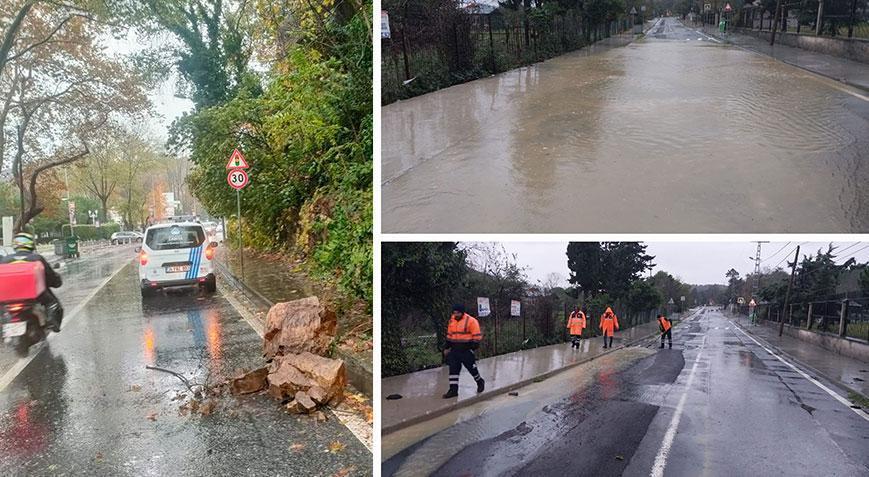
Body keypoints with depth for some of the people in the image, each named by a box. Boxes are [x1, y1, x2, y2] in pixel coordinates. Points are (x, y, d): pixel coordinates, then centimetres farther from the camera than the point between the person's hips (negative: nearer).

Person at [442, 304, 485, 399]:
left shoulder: (471, 321, -12)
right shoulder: (452, 321, 9)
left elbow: (477, 336, -10)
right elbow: (449, 335, 18)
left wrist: (474, 347, -15)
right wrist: (447, 347, 17)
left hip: (466, 350, -6)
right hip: (454, 350, 6)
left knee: (472, 368, 6)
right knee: (453, 369, 1)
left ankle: (480, 382, 33)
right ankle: (453, 390, 6)